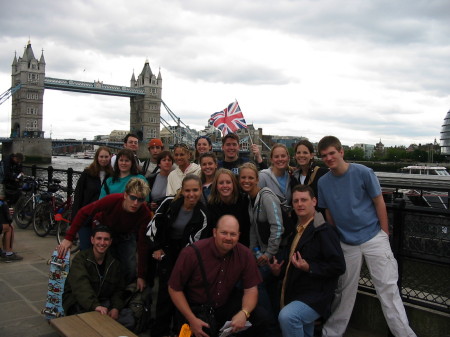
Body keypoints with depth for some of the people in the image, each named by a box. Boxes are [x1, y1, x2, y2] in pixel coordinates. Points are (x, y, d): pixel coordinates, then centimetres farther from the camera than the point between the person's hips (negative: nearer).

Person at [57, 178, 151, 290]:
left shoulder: (145, 213, -32)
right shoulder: (112, 200, -37)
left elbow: (143, 244, -26)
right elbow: (83, 212, -25)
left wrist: (141, 276, -24)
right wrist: (68, 238, -28)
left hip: (126, 236, 1)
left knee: (130, 270, -9)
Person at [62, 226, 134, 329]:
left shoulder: (114, 263, 8)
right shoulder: (80, 259, -9)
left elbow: (118, 289, 13)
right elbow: (81, 286, -27)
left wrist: (116, 308, -9)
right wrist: (95, 306, -42)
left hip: (103, 302, 5)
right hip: (79, 304, -4)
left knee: (129, 318, -22)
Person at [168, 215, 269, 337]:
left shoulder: (245, 255, -13)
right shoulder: (192, 253, -21)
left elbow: (251, 289, -7)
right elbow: (174, 289, -12)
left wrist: (244, 313, -28)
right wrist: (192, 319, -20)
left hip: (227, 304, 3)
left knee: (259, 316, -16)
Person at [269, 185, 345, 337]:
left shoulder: (324, 230, -13)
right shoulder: (297, 230, 13)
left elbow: (338, 266, -17)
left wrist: (309, 268, -25)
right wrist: (279, 270, 7)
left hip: (315, 296, -8)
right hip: (295, 296, 9)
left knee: (287, 316, -31)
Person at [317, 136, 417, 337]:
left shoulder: (363, 173, -11)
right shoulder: (323, 182, 0)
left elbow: (379, 203, -5)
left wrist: (385, 235, -5)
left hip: (373, 238, -3)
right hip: (347, 244, 3)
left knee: (388, 288, -2)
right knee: (344, 292, 11)